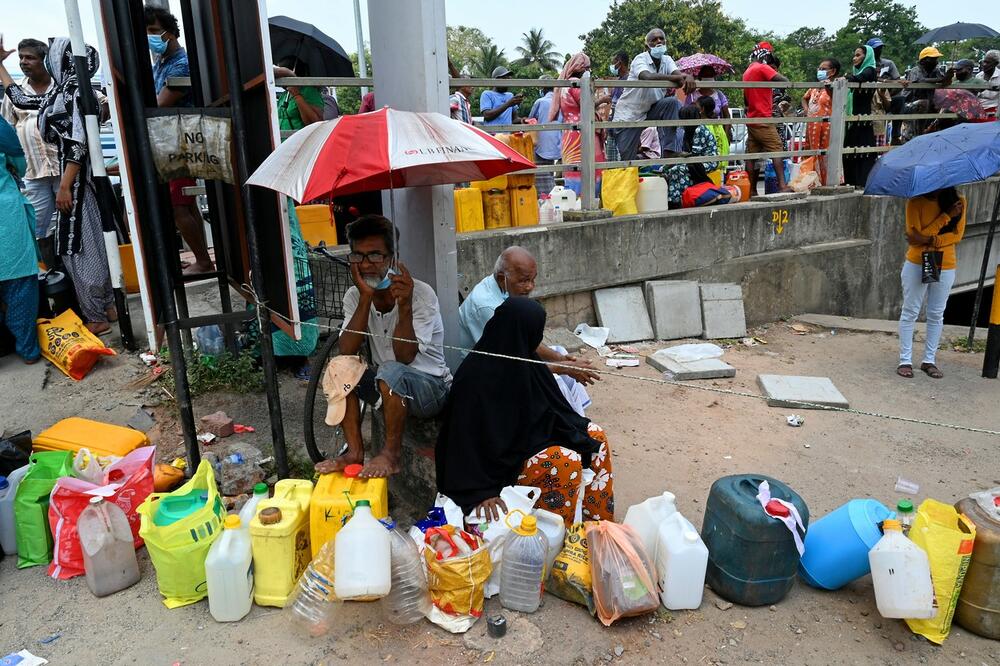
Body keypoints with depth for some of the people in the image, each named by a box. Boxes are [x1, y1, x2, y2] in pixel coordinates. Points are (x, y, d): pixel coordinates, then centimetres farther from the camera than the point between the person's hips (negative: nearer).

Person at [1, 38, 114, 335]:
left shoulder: (75, 91, -13)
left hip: (77, 177, -9)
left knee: (77, 245, -5)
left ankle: (96, 317, 3)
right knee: (89, 242, 12)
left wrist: (65, 186, -22)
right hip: (71, 174, 9)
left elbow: (79, 142, -20)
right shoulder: (60, 92, 14)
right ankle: (107, 304, 21)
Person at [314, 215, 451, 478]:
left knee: (391, 371, -35)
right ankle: (354, 452, -11)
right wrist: (366, 298, -26)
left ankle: (391, 453, -17)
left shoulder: (421, 293, -19)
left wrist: (404, 306, -39)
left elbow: (404, 357, -26)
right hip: (387, 387, 5)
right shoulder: (354, 296, -4)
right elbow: (347, 352, -19)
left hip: (431, 387, -5)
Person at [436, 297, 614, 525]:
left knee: (595, 436, 5)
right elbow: (469, 438, -26)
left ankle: (598, 522, 14)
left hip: (530, 433, 10)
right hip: (500, 459, -9)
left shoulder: (522, 357, -4)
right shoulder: (478, 376, -30)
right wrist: (481, 492, -27)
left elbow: (549, 403, 10)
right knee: (567, 462, -26)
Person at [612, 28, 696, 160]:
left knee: (672, 102, -21)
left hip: (650, 109, 5)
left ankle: (669, 152, -20)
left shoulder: (667, 60, 1)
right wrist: (675, 78, -51)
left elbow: (678, 73, -19)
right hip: (629, 113, -5)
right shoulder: (640, 59, -16)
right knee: (627, 159, -9)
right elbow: (647, 77, -39)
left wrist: (688, 77, -44)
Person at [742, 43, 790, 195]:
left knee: (752, 156, 6)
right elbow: (785, 81, -17)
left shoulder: (747, 71, 18)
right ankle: (782, 186, -17)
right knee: (777, 150, -9)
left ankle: (752, 190, 5)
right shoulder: (763, 68, -9)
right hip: (763, 119, -8)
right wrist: (774, 71, 0)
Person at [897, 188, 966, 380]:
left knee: (936, 315, 10)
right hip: (917, 265, -3)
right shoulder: (915, 202, -9)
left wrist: (932, 240, -23)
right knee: (910, 313, 2)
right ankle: (905, 361, 9)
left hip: (946, 267, 3)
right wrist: (946, 216, -18)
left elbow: (957, 235, -7)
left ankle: (929, 360, 20)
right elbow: (915, 237, -15)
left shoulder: (959, 202, -1)